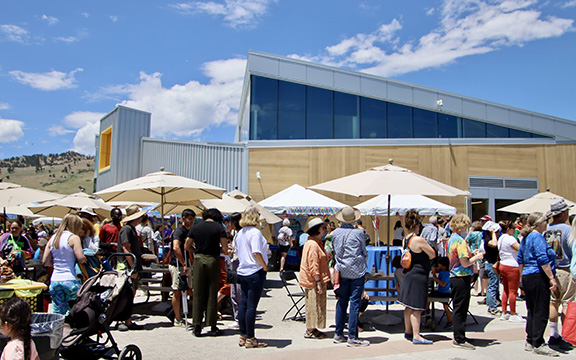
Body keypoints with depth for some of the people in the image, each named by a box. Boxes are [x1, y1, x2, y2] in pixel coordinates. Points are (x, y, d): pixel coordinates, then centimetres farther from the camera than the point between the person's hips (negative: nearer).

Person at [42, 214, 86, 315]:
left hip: (54, 280, 6)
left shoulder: (53, 238, 12)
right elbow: (81, 258, -16)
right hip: (70, 280, -6)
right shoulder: (73, 238, -7)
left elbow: (45, 262, 14)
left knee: (58, 313, 11)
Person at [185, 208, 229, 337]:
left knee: (198, 294, 7)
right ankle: (212, 327, 10)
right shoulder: (219, 228, -2)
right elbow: (225, 248, -9)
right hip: (213, 260, -2)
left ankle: (197, 327, 9)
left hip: (198, 260, 2)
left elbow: (186, 246, 7)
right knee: (212, 294, 6)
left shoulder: (195, 227, 6)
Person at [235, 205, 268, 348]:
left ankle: (243, 336, 21)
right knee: (252, 305, -2)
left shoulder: (240, 233, 11)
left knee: (243, 303, 13)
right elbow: (256, 253, -24)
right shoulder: (255, 232, -15)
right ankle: (250, 338, 5)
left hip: (242, 271, 8)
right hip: (255, 272, -8)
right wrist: (264, 266, -12)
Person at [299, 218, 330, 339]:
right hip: (314, 280, -10)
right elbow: (313, 266, -22)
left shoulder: (316, 242, 15)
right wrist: (318, 282, -23)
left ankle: (311, 329, 24)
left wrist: (323, 281, 23)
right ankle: (310, 331, 7)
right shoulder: (313, 244, -19)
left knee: (315, 305, 16)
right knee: (314, 305, -2)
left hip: (315, 280, 10)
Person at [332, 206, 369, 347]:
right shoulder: (358, 233, -10)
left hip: (342, 271, 4)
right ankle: (352, 337, 1)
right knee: (355, 302, -1)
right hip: (357, 271, -4)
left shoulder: (335, 233, 1)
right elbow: (364, 252, 2)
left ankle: (338, 334, 20)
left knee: (342, 302, 12)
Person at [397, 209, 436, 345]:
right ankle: (416, 336, -3)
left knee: (409, 306, 17)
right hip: (418, 276, -8)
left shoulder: (406, 239, 6)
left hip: (408, 274, 8)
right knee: (416, 307, -6)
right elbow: (433, 255, -8)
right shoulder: (419, 240, -18)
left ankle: (408, 331, 27)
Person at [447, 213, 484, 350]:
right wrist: (477, 257, -6)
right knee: (461, 309, -2)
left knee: (457, 309, 15)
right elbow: (465, 263, -21)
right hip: (462, 278, -10)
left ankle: (458, 337, 24)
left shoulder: (451, 239, 12)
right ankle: (460, 340, 5)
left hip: (454, 276, 10)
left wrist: (470, 253, 14)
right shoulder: (460, 240, -18)